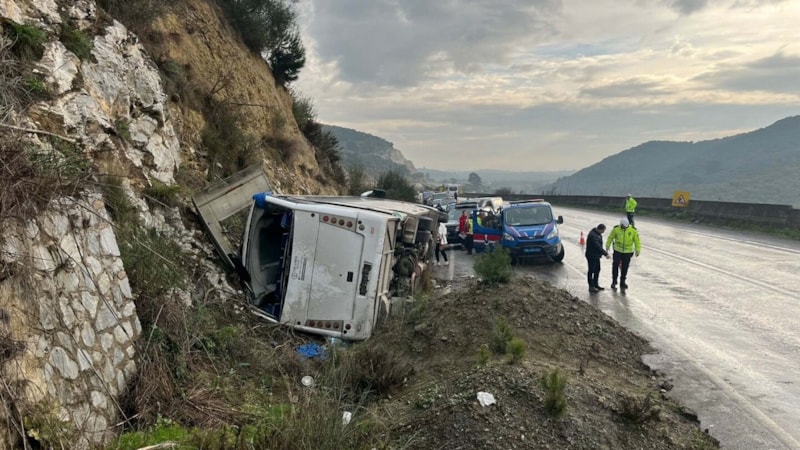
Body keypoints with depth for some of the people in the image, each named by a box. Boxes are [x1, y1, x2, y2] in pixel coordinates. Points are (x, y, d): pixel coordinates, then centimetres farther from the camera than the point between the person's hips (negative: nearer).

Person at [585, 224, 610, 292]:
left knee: (597, 270, 17)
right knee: (591, 271, -2)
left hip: (596, 255, 10)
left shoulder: (598, 234, 7)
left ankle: (596, 285, 28)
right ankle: (591, 287, 5)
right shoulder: (593, 235, -26)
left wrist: (605, 252, 16)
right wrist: (605, 254, -36)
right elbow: (598, 246, -33)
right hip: (591, 256, -10)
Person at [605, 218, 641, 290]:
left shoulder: (633, 230, -11)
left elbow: (637, 241, -1)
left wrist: (637, 251, 1)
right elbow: (610, 238, 2)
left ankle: (622, 283, 22)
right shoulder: (616, 229, -12)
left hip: (628, 252, 0)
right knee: (615, 265, -2)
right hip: (617, 251, 0)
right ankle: (614, 282, 13)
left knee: (625, 267, 8)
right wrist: (607, 248, 7)